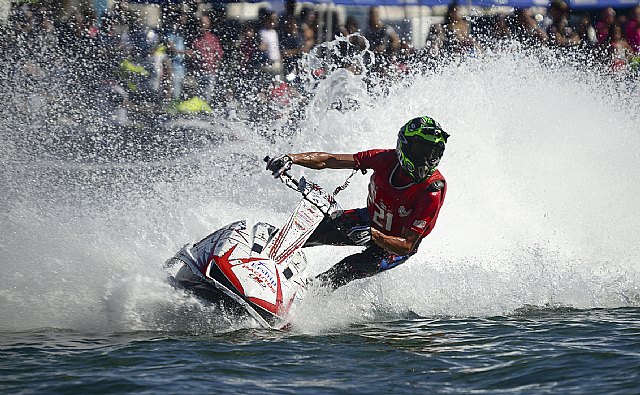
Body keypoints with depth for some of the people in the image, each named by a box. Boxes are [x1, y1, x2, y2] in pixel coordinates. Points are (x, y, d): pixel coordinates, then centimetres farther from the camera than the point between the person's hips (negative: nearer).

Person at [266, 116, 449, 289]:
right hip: (370, 219, 5)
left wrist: (373, 235, -47)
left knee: (345, 270, -26)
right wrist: (291, 158, -29)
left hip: (394, 246, -5)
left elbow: (406, 246, -30)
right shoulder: (387, 159, -20)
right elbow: (329, 161, -15)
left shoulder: (433, 192, -32)